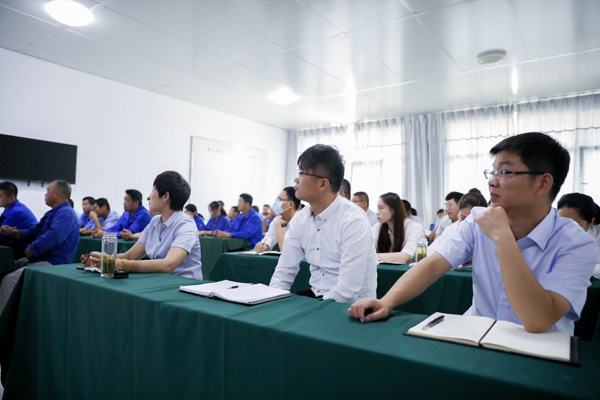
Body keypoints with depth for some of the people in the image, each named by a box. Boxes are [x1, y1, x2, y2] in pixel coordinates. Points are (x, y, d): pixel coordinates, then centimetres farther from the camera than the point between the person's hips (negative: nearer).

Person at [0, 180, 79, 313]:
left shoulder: (65, 213, -15)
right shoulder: (52, 213, 20)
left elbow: (53, 237, -29)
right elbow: (34, 231, 22)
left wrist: (31, 250, -16)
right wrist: (13, 232, 4)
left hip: (53, 263, -11)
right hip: (40, 259, 11)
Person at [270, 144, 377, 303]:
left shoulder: (354, 222, -20)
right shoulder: (299, 219, 1)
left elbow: (347, 292, -24)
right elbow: (285, 271, 4)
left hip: (351, 305, -5)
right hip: (314, 295, 6)